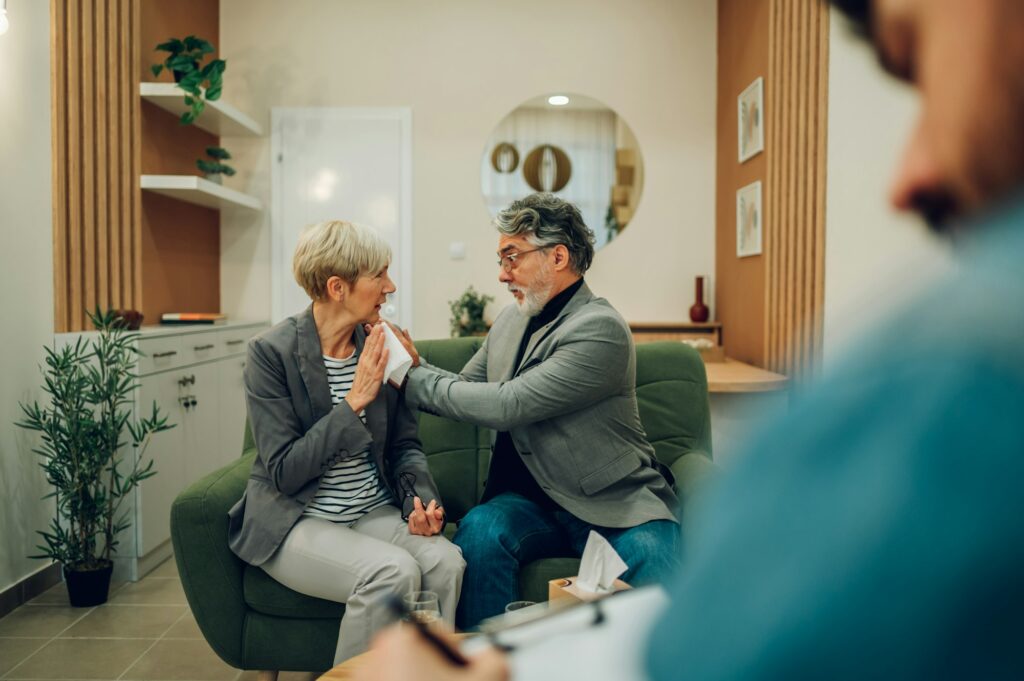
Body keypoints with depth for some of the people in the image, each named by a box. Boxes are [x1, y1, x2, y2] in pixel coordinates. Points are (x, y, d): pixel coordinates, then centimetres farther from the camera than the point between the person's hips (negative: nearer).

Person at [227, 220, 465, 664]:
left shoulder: (377, 347, 1)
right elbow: (283, 472, -16)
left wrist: (420, 498, -12)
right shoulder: (270, 352, -13)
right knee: (394, 571, -29)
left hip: (373, 512, 4)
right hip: (296, 521, -4)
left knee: (446, 560, -24)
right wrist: (355, 402, -22)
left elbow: (405, 444, 8)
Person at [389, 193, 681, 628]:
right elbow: (468, 390, 17)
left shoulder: (599, 329, -17)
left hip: (613, 506, -5)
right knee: (480, 530, -25)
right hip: (532, 501, 6)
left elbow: (507, 405, -23)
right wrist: (416, 364, -2)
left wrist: (413, 380, -13)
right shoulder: (510, 321, 9)